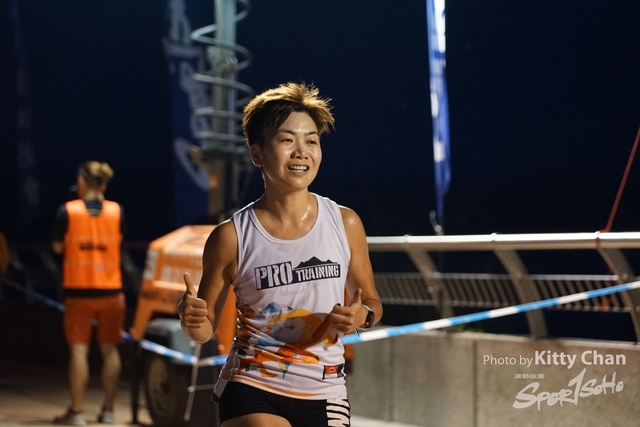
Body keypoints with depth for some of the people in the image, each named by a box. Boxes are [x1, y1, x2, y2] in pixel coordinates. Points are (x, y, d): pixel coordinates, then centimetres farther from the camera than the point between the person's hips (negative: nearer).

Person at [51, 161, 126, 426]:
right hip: (110, 290, 2)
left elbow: (58, 247, -2)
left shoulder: (68, 211, -8)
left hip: (78, 291, -2)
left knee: (78, 349, 2)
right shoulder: (116, 211, -2)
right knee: (110, 350, 11)